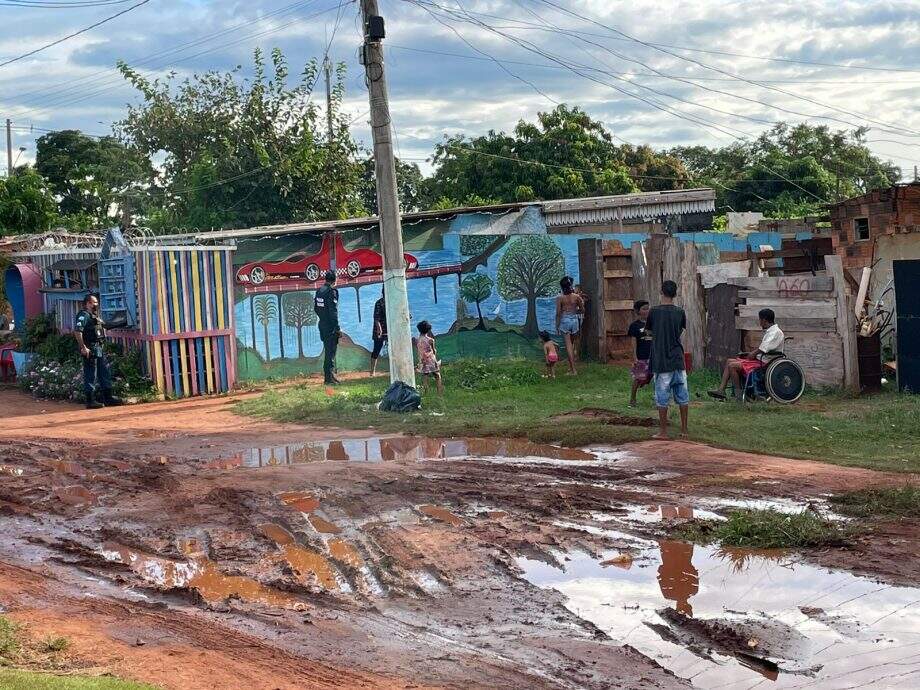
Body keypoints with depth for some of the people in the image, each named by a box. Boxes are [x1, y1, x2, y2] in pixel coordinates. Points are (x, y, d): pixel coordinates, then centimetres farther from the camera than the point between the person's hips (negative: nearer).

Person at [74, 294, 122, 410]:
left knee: (105, 372, 13)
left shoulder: (94, 316, 18)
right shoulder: (84, 315, -12)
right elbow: (77, 331, -22)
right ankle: (90, 401, -2)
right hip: (90, 349, -10)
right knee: (90, 375, -6)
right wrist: (83, 348, -24)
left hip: (98, 348, 10)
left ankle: (108, 397, 19)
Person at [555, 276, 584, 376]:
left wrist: (557, 326, 0)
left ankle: (573, 369, -7)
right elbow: (582, 310, 6)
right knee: (572, 344, 18)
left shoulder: (560, 298, -8)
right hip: (574, 320, 3)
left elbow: (558, 313, -8)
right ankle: (571, 366, 22)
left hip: (564, 321, -3)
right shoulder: (576, 296, -1)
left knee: (568, 344, -2)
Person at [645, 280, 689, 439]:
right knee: (683, 395, 9)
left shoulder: (654, 312, -8)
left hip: (661, 361, -2)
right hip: (678, 359, 3)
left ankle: (663, 431, 6)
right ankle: (684, 430, 11)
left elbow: (649, 331, 7)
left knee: (662, 396, 3)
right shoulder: (680, 312, -1)